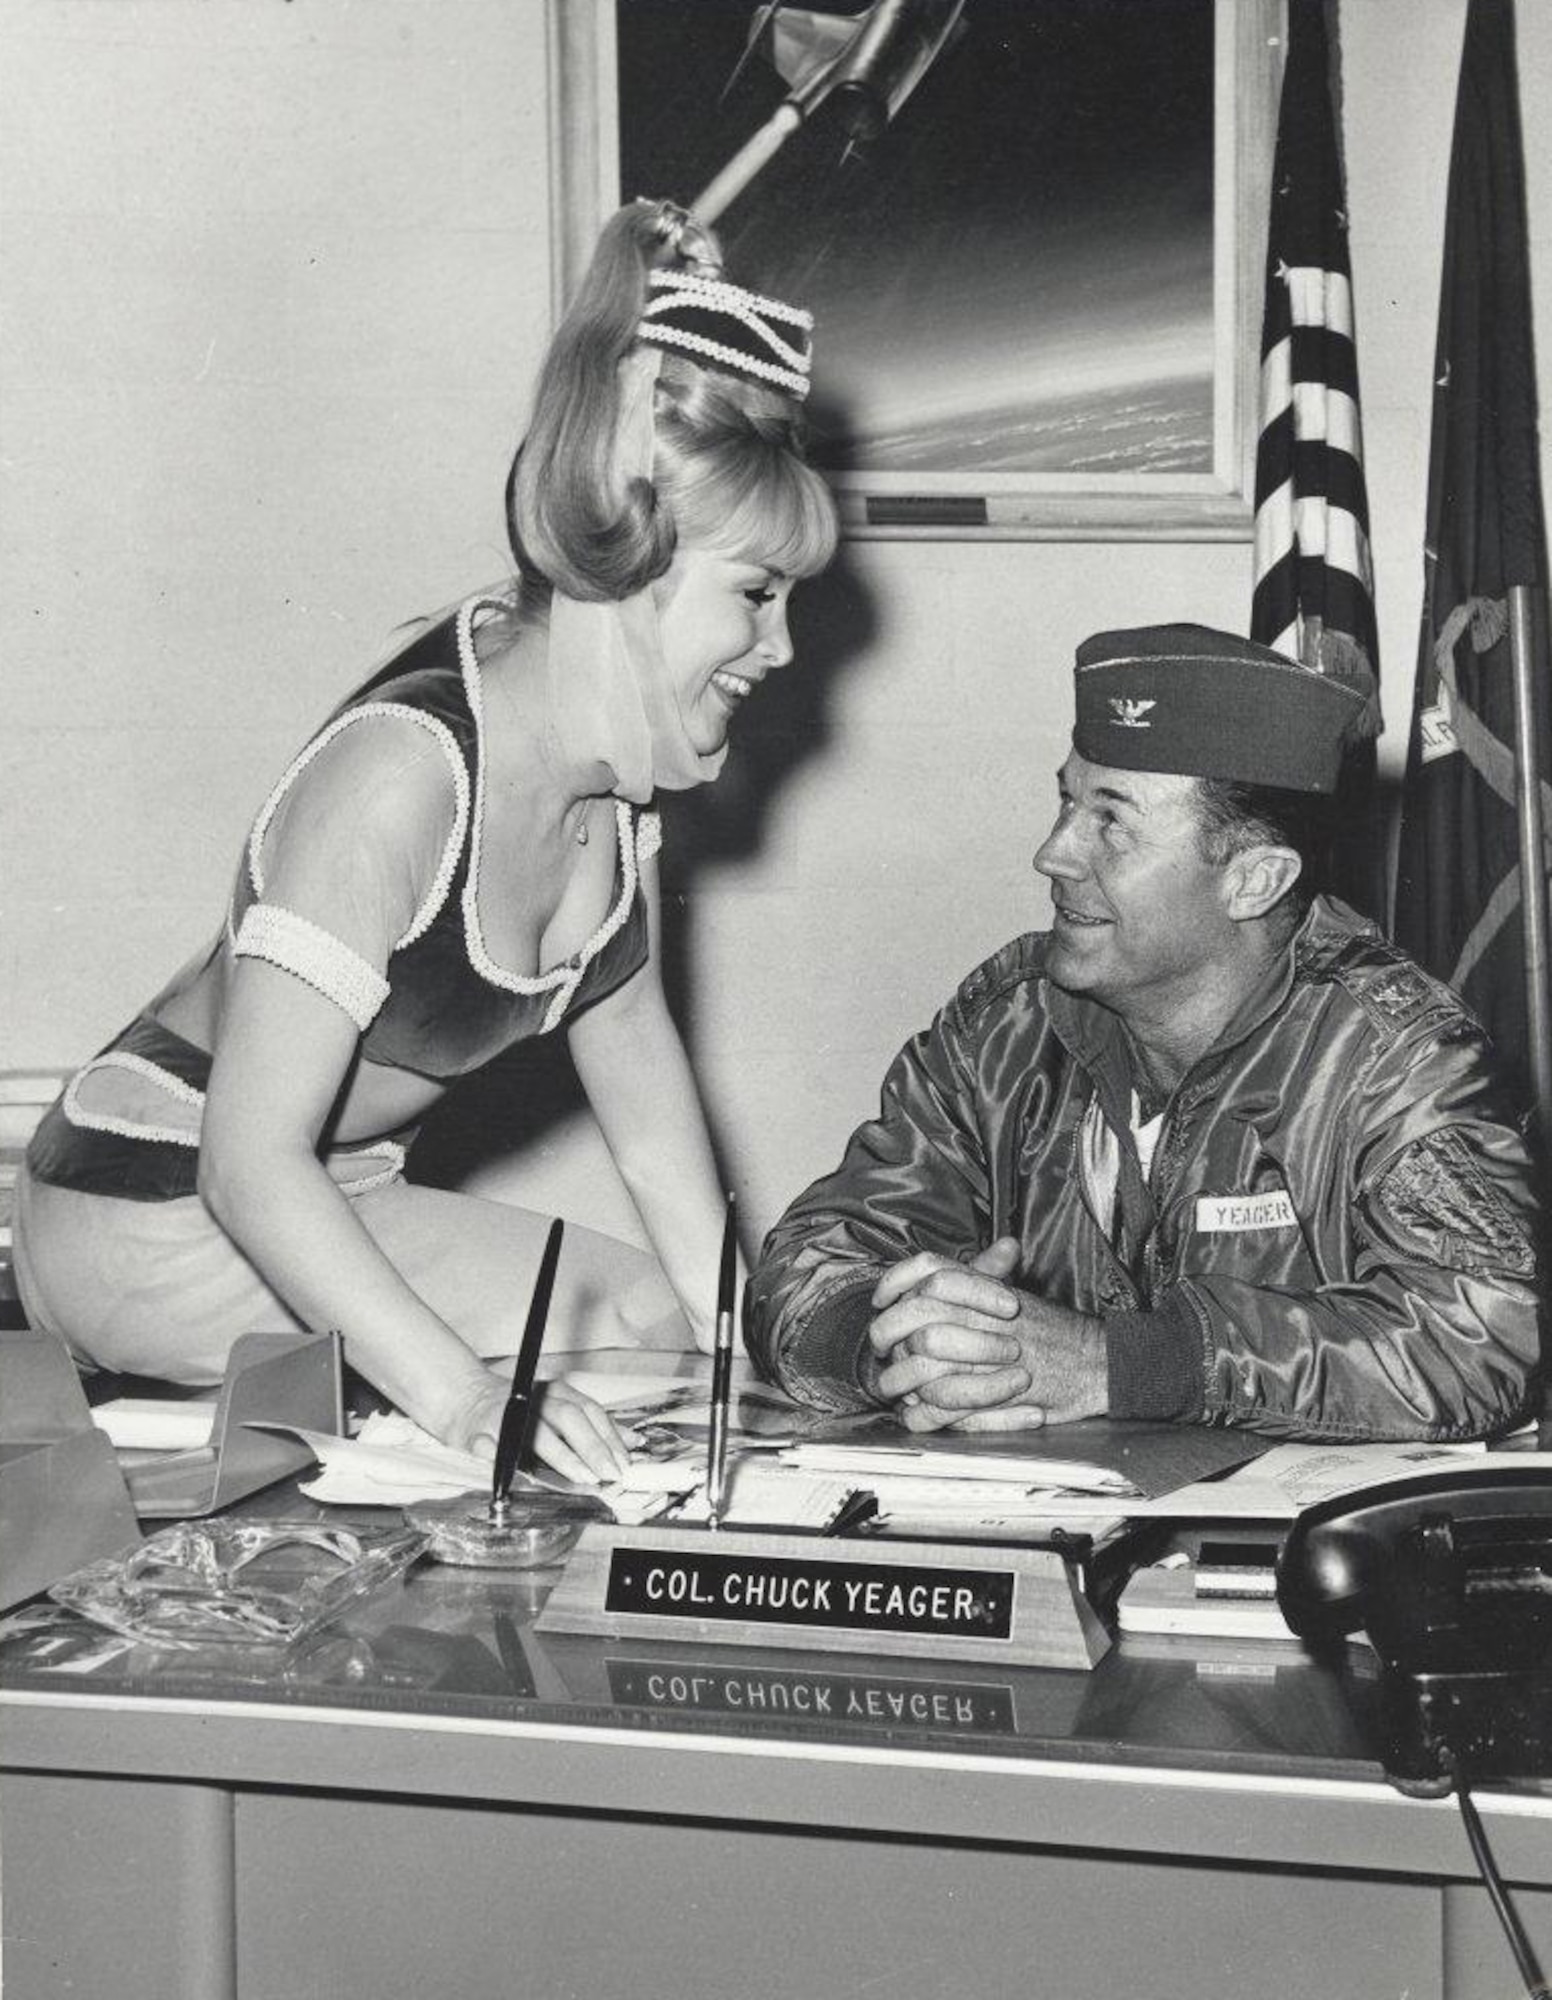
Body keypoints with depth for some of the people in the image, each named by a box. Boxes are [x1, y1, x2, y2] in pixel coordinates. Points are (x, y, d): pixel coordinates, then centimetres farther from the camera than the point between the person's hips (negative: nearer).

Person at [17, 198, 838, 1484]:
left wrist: (731, 1320, 2)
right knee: (614, 1331, -18)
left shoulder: (623, 769, -4)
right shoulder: (404, 774, -31)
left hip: (317, 1197, 9)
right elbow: (249, 1162, -35)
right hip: (152, 1217, -9)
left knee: (656, 1318, -3)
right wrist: (463, 1398, -44)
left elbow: (627, 1027, 10)